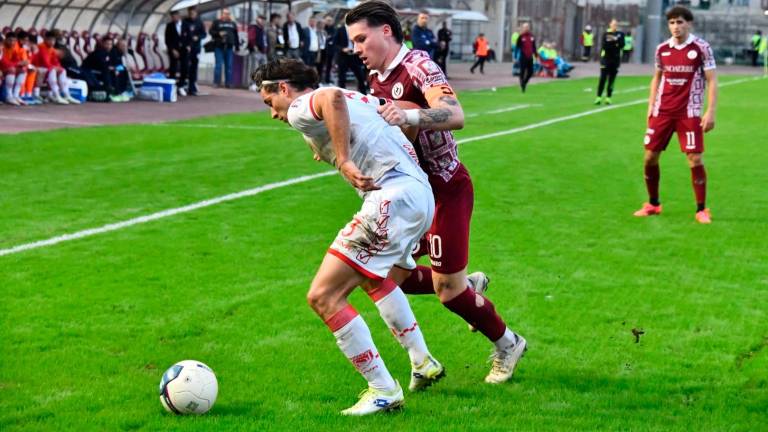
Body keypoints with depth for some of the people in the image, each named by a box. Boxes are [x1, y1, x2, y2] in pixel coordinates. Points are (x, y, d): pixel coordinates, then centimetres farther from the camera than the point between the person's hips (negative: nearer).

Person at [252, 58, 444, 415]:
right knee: (372, 277, 36)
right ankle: (423, 363, 39)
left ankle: (382, 390, -4)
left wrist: (343, 161, -24)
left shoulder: (301, 109, -3)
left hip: (392, 197, -10)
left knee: (323, 296, -8)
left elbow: (332, 97, -26)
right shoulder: (357, 98, 25)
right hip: (421, 194, 10)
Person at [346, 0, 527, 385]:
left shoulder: (418, 66, -19)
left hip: (446, 190, -8)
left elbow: (456, 115, -34)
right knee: (393, 277, 7)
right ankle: (470, 285, 30)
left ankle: (507, 345, 21)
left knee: (447, 289, -2)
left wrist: (409, 115, -51)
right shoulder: (377, 78, 7)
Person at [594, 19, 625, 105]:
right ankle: (599, 97, -5)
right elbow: (603, 45, -10)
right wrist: (615, 44, -16)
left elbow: (622, 44, -6)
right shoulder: (606, 34, 3)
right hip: (606, 59, -2)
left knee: (612, 80, 3)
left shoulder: (620, 34, 8)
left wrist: (615, 40, -19)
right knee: (603, 78, -7)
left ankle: (608, 97, 8)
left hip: (615, 60, 2)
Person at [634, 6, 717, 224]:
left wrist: (710, 112, -13)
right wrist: (651, 105, 11)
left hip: (689, 112, -4)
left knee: (695, 159, -9)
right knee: (650, 156, 4)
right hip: (662, 111, 4)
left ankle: (701, 210, 3)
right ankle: (653, 204, 22)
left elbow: (712, 80, -6)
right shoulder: (662, 49, 6)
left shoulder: (701, 48, -7)